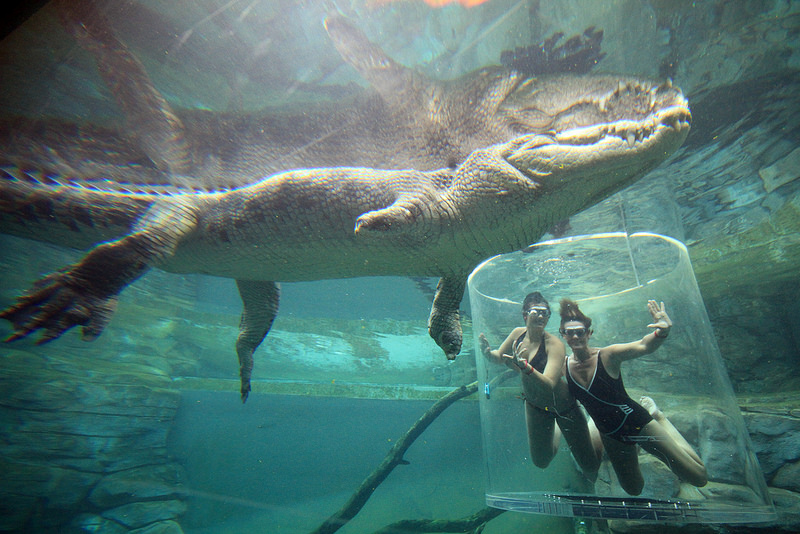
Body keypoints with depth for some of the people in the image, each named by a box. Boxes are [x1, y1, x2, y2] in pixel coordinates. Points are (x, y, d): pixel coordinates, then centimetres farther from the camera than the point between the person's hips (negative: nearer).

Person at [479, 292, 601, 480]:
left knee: (590, 468, 12)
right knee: (541, 462, 20)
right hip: (534, 405, 5)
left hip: (562, 406, -4)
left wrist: (524, 366, -55)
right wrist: (487, 352, -21)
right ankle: (556, 431, 46)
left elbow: (549, 385, -39)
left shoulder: (554, 344, -29)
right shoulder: (518, 333, -12)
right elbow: (498, 357, 1)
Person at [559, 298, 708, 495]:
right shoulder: (564, 365, -14)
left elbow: (643, 346, -42)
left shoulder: (607, 356, -26)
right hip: (611, 436, 4)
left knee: (699, 478, 7)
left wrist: (661, 332, -63)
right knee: (633, 490, 25)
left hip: (638, 424, -4)